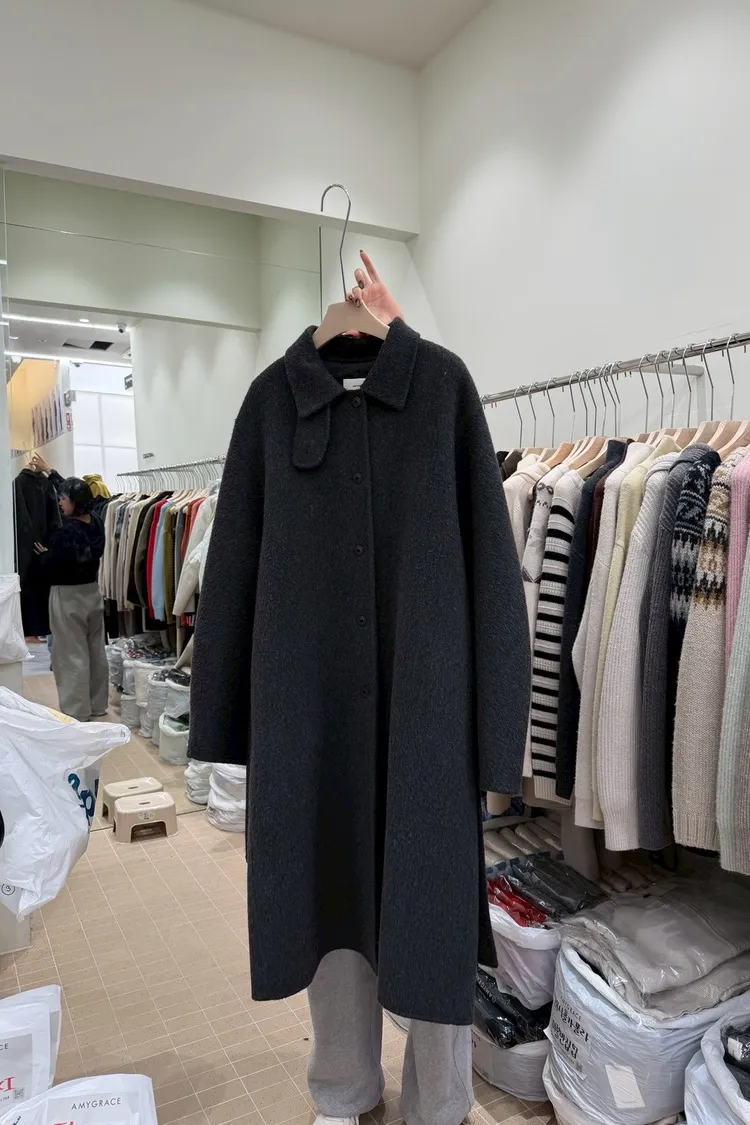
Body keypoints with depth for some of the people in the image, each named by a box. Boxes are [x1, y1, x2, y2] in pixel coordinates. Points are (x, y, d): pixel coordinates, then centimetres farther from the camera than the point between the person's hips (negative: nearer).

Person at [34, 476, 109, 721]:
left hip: (67, 597, -7)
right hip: (92, 591, 8)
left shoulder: (65, 532, -23)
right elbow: (73, 491, 16)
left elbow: (50, 568, -18)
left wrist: (43, 554, 3)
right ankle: (97, 705, 24)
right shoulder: (96, 522, 0)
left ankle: (75, 712, 9)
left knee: (71, 656, 1)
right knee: (96, 650, 13)